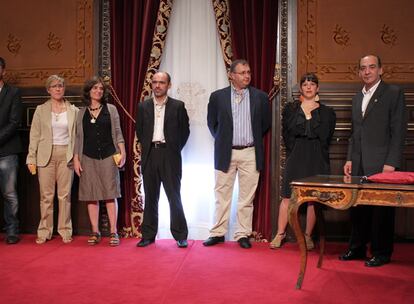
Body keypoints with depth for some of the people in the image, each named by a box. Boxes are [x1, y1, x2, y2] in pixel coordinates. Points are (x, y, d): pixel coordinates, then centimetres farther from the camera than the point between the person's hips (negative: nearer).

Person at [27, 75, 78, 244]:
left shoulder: (73, 110, 7)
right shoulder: (41, 110, 7)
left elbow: (76, 135, 7)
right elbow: (34, 135, 4)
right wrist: (31, 158, -2)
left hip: (66, 155, 0)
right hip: (46, 155, 0)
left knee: (65, 195, 2)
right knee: (46, 195, 2)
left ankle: (65, 231, 11)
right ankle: (44, 232, 12)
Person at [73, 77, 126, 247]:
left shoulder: (111, 109, 7)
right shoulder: (81, 113, 10)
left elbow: (118, 133, 5)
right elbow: (78, 137, 10)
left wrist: (122, 152, -6)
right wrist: (76, 159, 3)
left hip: (108, 156, -1)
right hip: (88, 158, 1)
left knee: (110, 194, -1)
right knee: (91, 195, 4)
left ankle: (113, 232, 4)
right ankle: (95, 232, 13)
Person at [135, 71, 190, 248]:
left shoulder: (178, 106, 1)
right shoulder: (143, 106, 8)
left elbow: (185, 130, 4)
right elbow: (139, 131, 14)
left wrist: (175, 149, 2)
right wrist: (147, 147, 8)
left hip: (169, 155, -2)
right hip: (149, 155, 3)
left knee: (174, 196, 0)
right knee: (150, 197, 9)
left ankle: (180, 235, 10)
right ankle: (148, 235, 17)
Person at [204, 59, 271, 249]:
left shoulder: (260, 97, 3)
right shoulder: (218, 96, 1)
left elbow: (266, 123, 13)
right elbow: (212, 123, 11)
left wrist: (254, 139, 12)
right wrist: (221, 140, 9)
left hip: (250, 154, 1)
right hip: (225, 153, 0)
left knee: (247, 197, 6)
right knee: (222, 195, 7)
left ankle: (243, 234, 17)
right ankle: (218, 233, 17)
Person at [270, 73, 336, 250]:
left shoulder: (326, 112, 8)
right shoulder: (291, 109, 9)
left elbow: (325, 137, -1)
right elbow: (287, 134, 2)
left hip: (317, 159, 0)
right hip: (296, 157, 0)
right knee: (287, 196, -2)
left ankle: (307, 236, 12)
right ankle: (280, 234, 6)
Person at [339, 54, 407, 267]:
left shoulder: (394, 93, -1)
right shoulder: (357, 98, 18)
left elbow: (399, 131, -8)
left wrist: (391, 163, -14)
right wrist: (349, 159, 12)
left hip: (381, 164, -6)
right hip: (359, 165, 6)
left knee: (381, 209, 1)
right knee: (357, 207, 10)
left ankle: (381, 253, 14)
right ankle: (357, 248, 22)